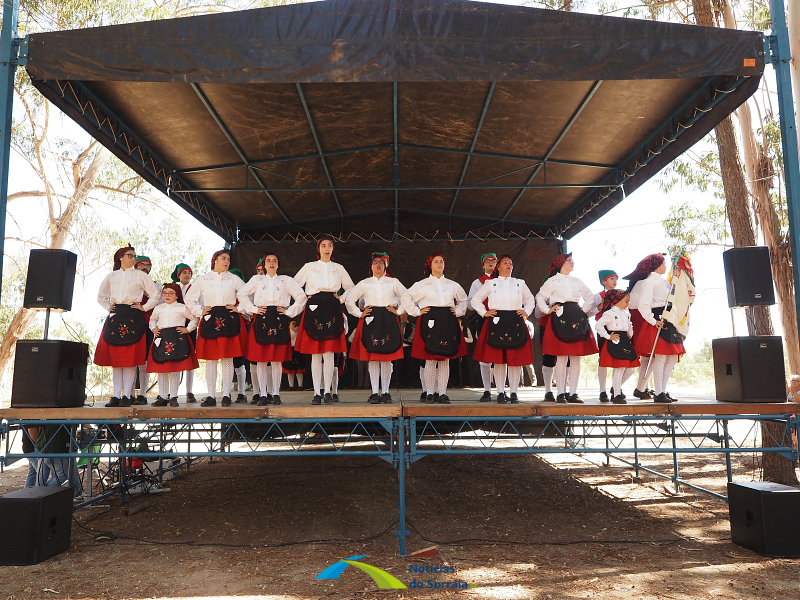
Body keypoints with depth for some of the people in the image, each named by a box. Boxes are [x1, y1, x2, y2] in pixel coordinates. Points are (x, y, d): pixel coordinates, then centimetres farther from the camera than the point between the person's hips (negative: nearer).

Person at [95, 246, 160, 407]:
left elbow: (155, 294, 7)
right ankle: (116, 395, 6)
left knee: (130, 358, -6)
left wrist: (144, 308, 1)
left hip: (133, 318, -3)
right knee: (114, 357, 2)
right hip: (114, 318, 3)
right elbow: (101, 296, 26)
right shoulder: (111, 276, 15)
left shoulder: (140, 275, 7)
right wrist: (108, 307, 12)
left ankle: (127, 395, -3)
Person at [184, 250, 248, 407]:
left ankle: (226, 394, 4)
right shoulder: (203, 279, 10)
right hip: (210, 321, 1)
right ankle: (211, 395, 6)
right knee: (210, 359, 0)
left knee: (227, 359, -2)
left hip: (229, 321, -1)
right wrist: (199, 311, 6)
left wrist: (239, 308, 5)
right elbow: (189, 298, 17)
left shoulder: (234, 279, 9)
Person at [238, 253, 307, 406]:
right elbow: (241, 294, 16)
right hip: (261, 320, 1)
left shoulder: (286, 280, 12)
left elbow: (301, 296, 8)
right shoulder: (256, 279, 15)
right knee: (260, 359, -2)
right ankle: (263, 394, 3)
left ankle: (275, 394, 5)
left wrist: (289, 311, 2)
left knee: (277, 360, -2)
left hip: (279, 321, -1)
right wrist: (253, 309, 5)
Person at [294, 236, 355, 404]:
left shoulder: (339, 268, 13)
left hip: (332, 310, 1)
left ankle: (327, 391, 4)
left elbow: (350, 287, 21)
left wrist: (341, 300, 8)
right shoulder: (309, 267, 9)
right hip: (314, 309, -1)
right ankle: (317, 392, 2)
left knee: (330, 353, -3)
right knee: (315, 354, -2)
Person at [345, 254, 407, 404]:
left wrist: (398, 311, 4)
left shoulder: (393, 282, 12)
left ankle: (385, 392, 6)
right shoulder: (364, 283, 12)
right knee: (372, 358, -2)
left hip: (389, 321, 0)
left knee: (387, 358, -1)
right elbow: (349, 299, 14)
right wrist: (359, 313, 6)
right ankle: (374, 392, 4)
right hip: (371, 320, 0)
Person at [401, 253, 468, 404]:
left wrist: (458, 312, 14)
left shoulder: (452, 284, 14)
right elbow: (405, 298, 7)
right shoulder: (422, 284, 5)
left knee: (445, 360, 2)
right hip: (429, 322, -3)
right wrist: (417, 312, 1)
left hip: (448, 323, 3)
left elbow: (463, 299, 27)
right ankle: (429, 393, 4)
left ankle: (442, 393, 8)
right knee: (430, 359, -4)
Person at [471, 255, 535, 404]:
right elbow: (475, 300, 14)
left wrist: (526, 312, 12)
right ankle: (500, 393, 6)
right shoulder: (490, 284, 11)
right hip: (497, 323, -1)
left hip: (516, 324, 2)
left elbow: (530, 300, 27)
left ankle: (513, 392, 7)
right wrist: (484, 313, 4)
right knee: (498, 359, -2)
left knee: (516, 360, -2)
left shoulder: (520, 284, 16)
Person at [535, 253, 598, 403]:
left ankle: (573, 393, 8)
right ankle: (561, 393, 1)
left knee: (576, 358, 2)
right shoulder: (552, 281, 5)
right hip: (560, 318, -5)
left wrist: (584, 309, 14)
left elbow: (590, 296, 27)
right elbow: (540, 297, 7)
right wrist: (547, 310, -2)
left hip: (576, 318, 5)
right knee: (561, 358, -6)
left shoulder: (577, 281, 17)